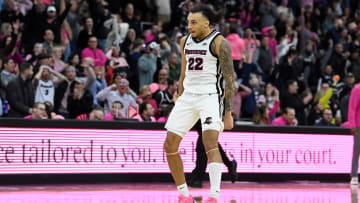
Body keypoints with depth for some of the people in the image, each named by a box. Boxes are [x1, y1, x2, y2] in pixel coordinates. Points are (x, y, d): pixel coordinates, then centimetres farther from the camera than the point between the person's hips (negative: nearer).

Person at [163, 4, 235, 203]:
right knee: (170, 145, 1)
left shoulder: (219, 43, -8)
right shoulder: (185, 41, 12)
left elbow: (229, 79, -9)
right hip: (188, 96, 7)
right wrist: (179, 106, 20)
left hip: (210, 96, -7)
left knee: (210, 143, -23)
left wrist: (228, 113, -14)